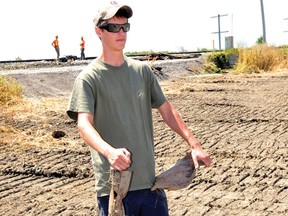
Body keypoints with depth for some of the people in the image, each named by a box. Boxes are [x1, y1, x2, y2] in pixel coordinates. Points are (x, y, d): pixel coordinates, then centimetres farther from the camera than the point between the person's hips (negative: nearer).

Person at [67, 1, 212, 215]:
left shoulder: (142, 70, 10)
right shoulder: (88, 78, -5)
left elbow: (167, 110, 14)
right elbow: (84, 124, -17)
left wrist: (194, 145, 7)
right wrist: (109, 151, -36)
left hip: (150, 181, 5)